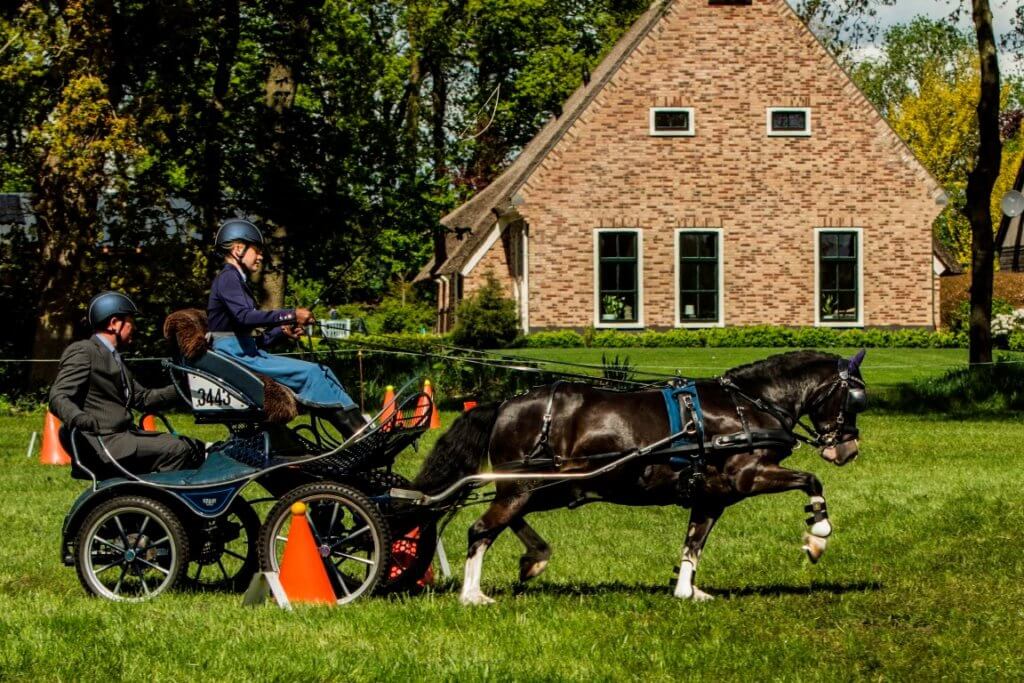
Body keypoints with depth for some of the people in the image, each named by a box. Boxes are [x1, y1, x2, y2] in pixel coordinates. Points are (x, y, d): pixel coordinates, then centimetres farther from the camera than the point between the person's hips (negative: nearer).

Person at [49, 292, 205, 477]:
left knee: (194, 448, 0)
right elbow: (58, 398, -15)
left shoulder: (114, 359, 26)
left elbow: (142, 398, 24)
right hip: (102, 444, -10)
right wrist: (80, 419, -37)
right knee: (177, 451, -22)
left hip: (125, 436, 10)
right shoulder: (82, 351, -5)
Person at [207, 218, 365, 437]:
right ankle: (359, 431, -24)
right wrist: (290, 315, -26)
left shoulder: (238, 280, 24)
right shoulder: (227, 278, -6)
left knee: (322, 373, -3)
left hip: (248, 352, 10)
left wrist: (282, 331, 5)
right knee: (311, 374, -21)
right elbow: (244, 316, -25)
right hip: (234, 354, -10)